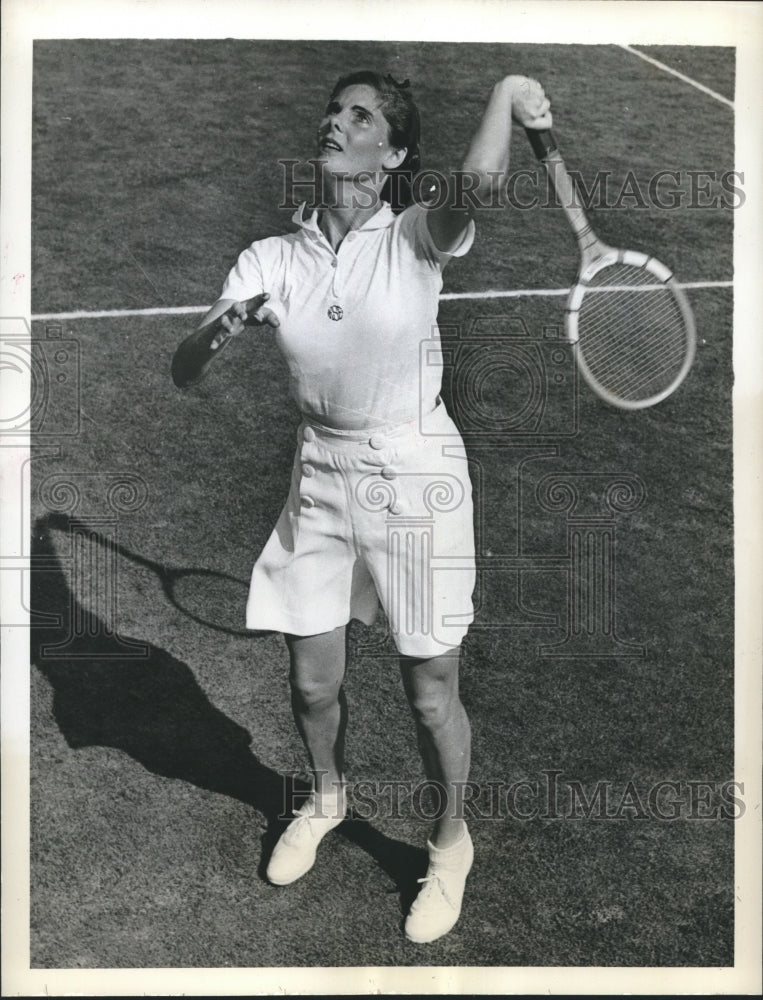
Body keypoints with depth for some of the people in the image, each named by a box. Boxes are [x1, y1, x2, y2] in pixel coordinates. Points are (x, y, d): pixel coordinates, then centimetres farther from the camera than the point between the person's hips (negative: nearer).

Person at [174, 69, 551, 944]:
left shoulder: (415, 238, -9)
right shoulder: (269, 258, 0)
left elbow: (475, 185, -32)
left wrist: (508, 89, -37)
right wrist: (222, 327, -23)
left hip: (414, 476, -3)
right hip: (318, 472, 4)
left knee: (430, 695, 6)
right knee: (312, 682, 14)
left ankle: (450, 842, 35)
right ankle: (326, 798, 48)